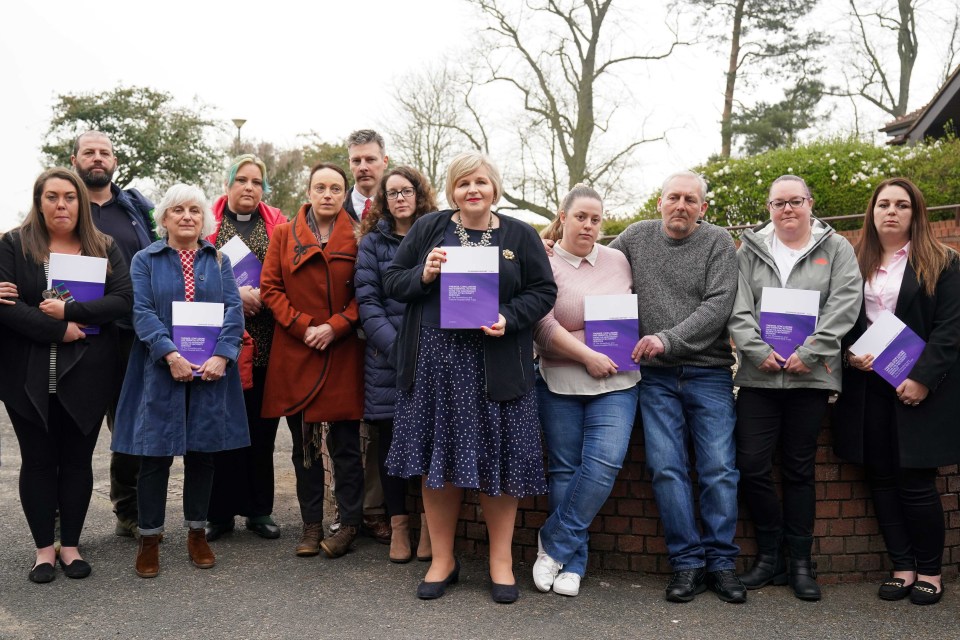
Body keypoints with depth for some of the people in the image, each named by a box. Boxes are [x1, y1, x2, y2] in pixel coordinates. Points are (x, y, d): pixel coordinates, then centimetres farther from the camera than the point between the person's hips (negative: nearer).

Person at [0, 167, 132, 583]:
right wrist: (58, 330, -18)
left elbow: (123, 299, -7)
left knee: (77, 459, 8)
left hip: (87, 374, 1)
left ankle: (70, 545, 21)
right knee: (38, 460, 7)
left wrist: (70, 311, -17)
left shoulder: (105, 248, 6)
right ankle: (44, 548, 18)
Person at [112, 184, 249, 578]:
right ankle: (149, 538, 14)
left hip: (211, 371, 2)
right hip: (160, 371, -2)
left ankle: (197, 533, 21)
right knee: (156, 453, 1)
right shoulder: (145, 261, 5)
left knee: (202, 451, 8)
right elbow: (142, 312, -6)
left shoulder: (219, 261, 11)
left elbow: (234, 309, 0)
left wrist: (221, 355, -15)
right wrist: (170, 355, -20)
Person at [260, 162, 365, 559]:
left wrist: (335, 327, -12)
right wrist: (303, 327, -8)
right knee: (303, 443, 9)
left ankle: (349, 523, 15)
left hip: (343, 353, -2)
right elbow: (270, 288, 3)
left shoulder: (356, 237, 2)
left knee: (345, 443, 2)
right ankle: (311, 526, 20)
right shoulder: (284, 234, 7)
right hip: (295, 352, 2)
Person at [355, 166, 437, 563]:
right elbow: (367, 300, 1)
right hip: (387, 356, 0)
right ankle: (398, 523, 16)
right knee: (391, 437, 4)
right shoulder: (372, 242, 8)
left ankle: (429, 525, 11)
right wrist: (395, 345, -12)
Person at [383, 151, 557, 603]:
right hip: (434, 359, 1)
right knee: (437, 459, 6)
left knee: (497, 458, 3)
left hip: (497, 364, -1)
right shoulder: (428, 229, 8)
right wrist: (423, 275, -12)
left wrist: (509, 319, -13)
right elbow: (391, 282, 8)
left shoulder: (520, 236, 7)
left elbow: (543, 292, 4)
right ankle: (442, 558, 22)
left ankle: (501, 560, 20)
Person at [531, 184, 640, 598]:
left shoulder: (618, 260, 10)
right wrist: (588, 356, -15)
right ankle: (572, 562, 17)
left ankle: (554, 545, 4)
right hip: (560, 383, -2)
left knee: (603, 464, -12)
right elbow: (542, 325, -13)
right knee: (565, 470, 4)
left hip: (616, 383, 2)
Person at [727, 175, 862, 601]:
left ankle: (801, 562, 19)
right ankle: (769, 556, 14)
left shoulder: (836, 249, 8)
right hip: (759, 375, 1)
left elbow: (844, 305, -4)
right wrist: (758, 350, -12)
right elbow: (738, 308, 2)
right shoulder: (750, 250, 10)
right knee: (750, 465, -3)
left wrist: (809, 353, -14)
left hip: (810, 376, -1)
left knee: (799, 470, 6)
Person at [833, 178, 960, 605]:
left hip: (919, 388, -3)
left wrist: (923, 378, -14)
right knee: (882, 479, 6)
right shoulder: (856, 264, 10)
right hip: (868, 386, 4)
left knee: (916, 481, -2)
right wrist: (850, 353, -8)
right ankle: (902, 567, 18)